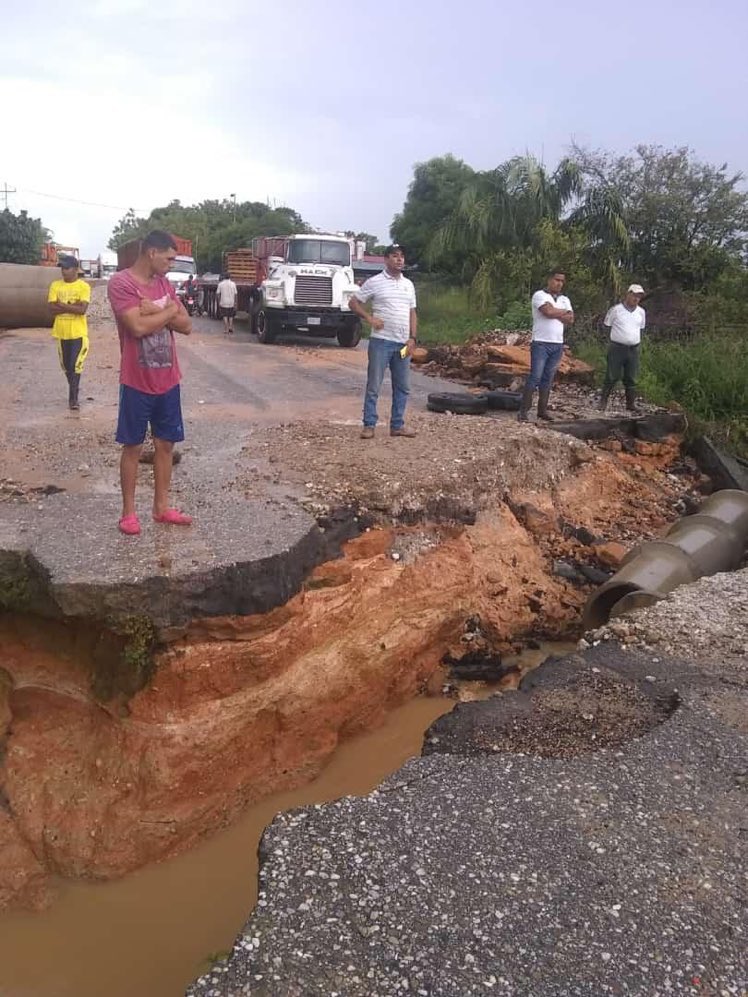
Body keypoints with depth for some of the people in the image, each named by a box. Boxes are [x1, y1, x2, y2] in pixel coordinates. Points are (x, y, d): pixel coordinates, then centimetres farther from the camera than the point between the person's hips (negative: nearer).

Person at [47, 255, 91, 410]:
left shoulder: (84, 286, -6)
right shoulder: (55, 285, 4)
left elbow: (82, 309, -17)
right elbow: (52, 308, -6)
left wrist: (62, 304, -13)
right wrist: (72, 306, -14)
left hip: (78, 333, -4)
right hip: (62, 332, 4)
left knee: (76, 365, -6)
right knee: (66, 366, 14)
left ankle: (73, 398, -1)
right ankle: (74, 389, 33)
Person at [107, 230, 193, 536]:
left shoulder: (164, 284, 9)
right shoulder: (120, 283, -12)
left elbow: (187, 326, 3)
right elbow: (138, 327, -23)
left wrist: (157, 310, -13)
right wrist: (170, 310, -9)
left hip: (168, 381, 6)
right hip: (137, 382, -6)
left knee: (166, 444, 11)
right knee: (133, 446, 4)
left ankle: (161, 507, 23)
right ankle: (128, 511, 15)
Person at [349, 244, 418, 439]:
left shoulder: (408, 284, 12)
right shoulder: (374, 282, -3)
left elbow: (412, 313, 15)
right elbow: (354, 302, 0)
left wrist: (412, 338, 4)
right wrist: (370, 318, -13)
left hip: (403, 343, 5)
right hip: (381, 341, -5)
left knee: (402, 386, 9)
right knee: (374, 386, -1)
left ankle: (397, 425, 18)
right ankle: (369, 425, 6)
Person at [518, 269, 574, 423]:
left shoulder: (565, 300, 16)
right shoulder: (539, 295, -2)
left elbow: (570, 320, 3)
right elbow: (548, 311, -18)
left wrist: (554, 313, -7)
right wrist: (563, 312, -1)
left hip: (558, 344, 6)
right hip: (541, 343, -6)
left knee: (548, 379, 7)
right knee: (535, 377, -9)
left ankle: (542, 410, 11)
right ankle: (524, 410, -8)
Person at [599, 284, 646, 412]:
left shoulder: (641, 312, 9)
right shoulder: (616, 309, -5)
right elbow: (606, 325, 5)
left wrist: (638, 343, 15)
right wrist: (618, 334, 6)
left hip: (634, 349, 4)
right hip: (617, 348, -4)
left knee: (631, 378, 7)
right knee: (612, 376, -3)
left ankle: (631, 403, 13)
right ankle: (603, 401, 7)